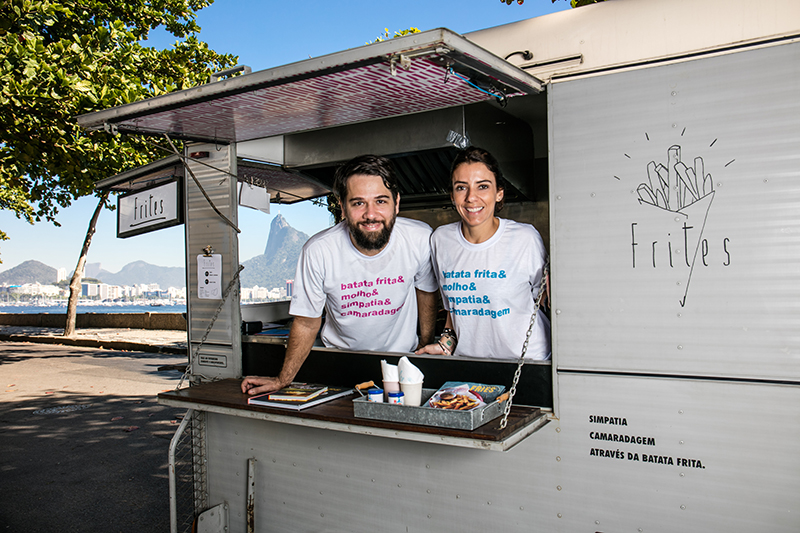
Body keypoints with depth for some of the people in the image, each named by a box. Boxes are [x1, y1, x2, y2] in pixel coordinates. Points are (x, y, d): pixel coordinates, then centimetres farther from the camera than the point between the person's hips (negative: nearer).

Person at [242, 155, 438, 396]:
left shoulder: (421, 239, -19)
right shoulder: (318, 251, -23)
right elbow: (307, 322, -7)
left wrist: (426, 346, 9)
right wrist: (282, 380, -7)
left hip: (402, 357, 1)